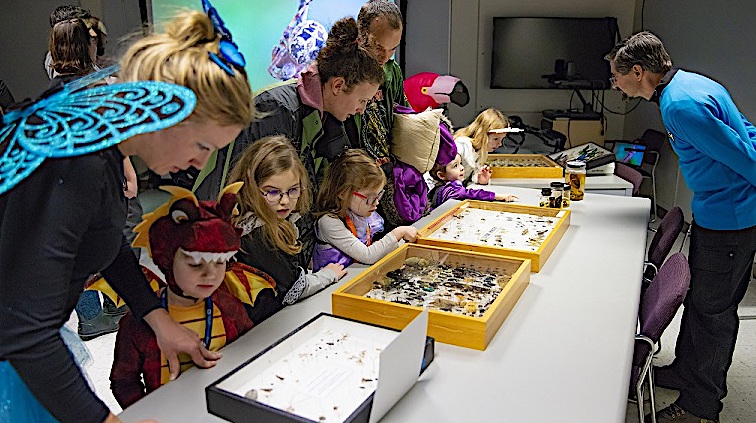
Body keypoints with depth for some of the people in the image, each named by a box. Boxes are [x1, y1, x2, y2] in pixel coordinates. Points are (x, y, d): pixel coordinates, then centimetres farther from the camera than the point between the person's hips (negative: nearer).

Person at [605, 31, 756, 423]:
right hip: (720, 211, 10)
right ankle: (687, 372, 38)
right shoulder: (689, 82, 8)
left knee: (711, 310, 3)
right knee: (702, 301, 21)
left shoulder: (681, 105, -26)